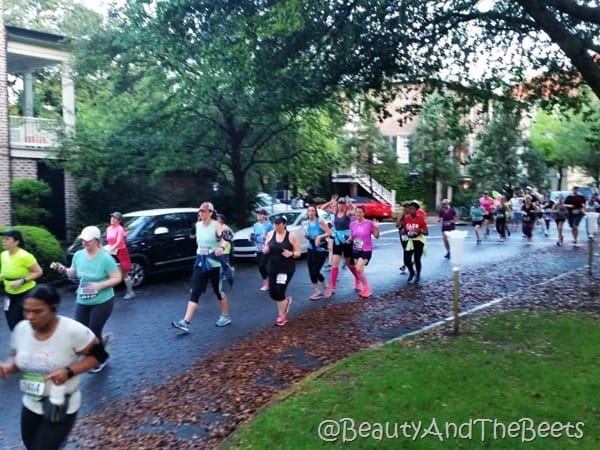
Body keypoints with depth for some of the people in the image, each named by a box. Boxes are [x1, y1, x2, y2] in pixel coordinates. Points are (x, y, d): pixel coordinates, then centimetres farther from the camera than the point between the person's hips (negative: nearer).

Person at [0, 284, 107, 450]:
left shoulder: (73, 331, -26)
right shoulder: (20, 329, -10)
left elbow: (98, 355, -16)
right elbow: (15, 357, 7)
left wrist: (68, 372, -28)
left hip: (61, 407, -6)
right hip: (30, 404, 6)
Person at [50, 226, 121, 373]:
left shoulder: (105, 258, -18)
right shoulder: (78, 255, -3)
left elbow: (117, 278, -15)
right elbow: (73, 273, 12)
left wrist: (99, 285, -26)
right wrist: (63, 269, -9)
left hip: (102, 302, -5)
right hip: (82, 302, 6)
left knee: (93, 332, 2)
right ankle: (103, 339, 36)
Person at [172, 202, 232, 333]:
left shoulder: (216, 225, -12)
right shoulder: (198, 225, 6)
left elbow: (224, 240, -28)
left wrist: (221, 247, -49)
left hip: (214, 263, -5)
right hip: (200, 262, 5)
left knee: (218, 291, 8)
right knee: (194, 292, -2)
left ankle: (225, 316, 29)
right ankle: (185, 322, -6)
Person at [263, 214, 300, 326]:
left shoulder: (291, 236, -8)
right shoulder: (270, 234, 2)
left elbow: (298, 252, -3)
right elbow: (265, 251, 10)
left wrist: (291, 253, -24)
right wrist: (265, 250, -14)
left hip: (286, 268, -4)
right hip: (272, 268, 4)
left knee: (279, 292, -8)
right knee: (272, 293, 6)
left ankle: (282, 316, 14)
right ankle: (286, 301, 39)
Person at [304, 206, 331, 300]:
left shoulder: (320, 221, -14)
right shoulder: (307, 222, 5)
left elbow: (329, 233, -16)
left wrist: (319, 237, -26)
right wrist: (306, 235, -3)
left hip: (321, 249, -6)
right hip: (311, 249, 6)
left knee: (315, 271, -7)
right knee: (311, 272, 4)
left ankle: (325, 287, 20)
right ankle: (317, 292, 18)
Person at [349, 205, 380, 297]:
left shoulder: (369, 223, -11)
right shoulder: (352, 224, 0)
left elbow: (376, 236, -7)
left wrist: (377, 228, -24)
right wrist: (349, 239, -9)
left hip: (366, 250, -5)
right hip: (355, 250, 5)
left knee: (359, 269, -16)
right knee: (359, 270, 9)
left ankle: (366, 289, 3)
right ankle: (365, 288, 27)